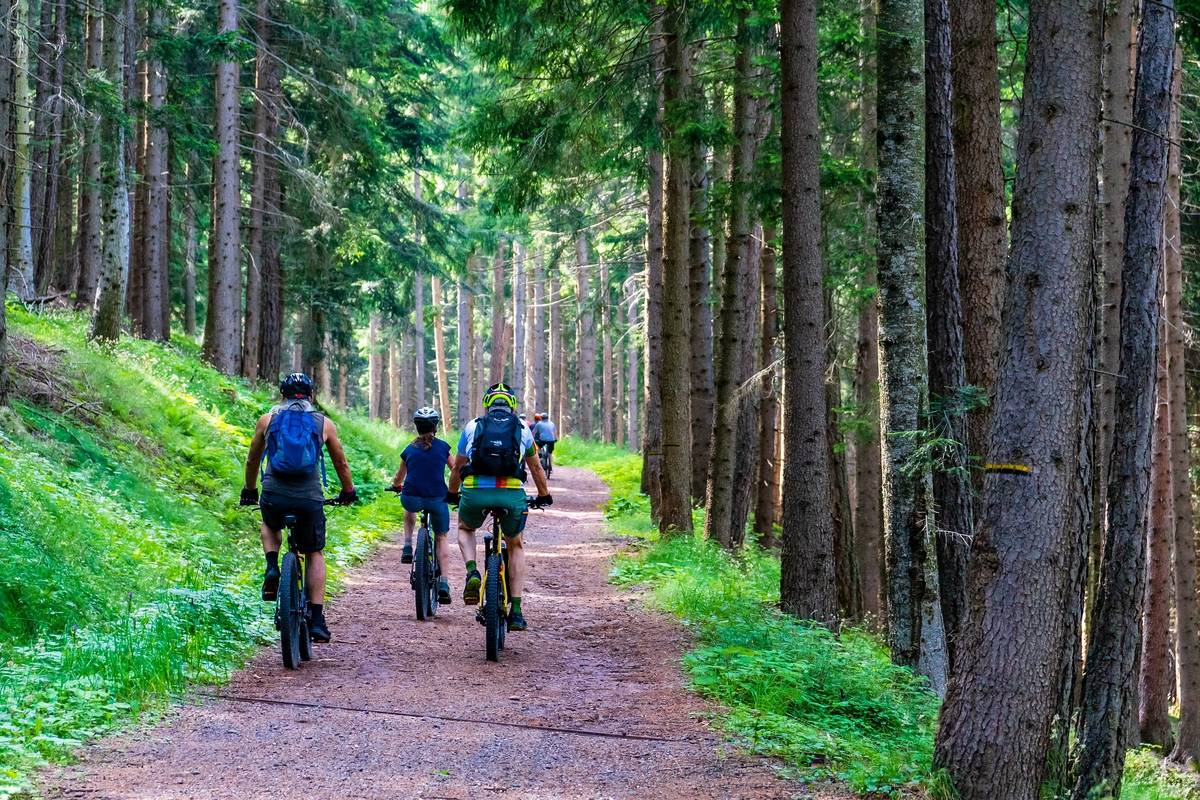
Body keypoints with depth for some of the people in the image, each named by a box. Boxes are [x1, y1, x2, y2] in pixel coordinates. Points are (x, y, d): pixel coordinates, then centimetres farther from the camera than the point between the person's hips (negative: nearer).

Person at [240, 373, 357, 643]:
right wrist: (348, 492, 37)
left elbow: (252, 460, 22)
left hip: (274, 495, 1)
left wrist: (249, 491, 38)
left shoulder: (267, 419, 11)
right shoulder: (324, 423, 10)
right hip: (310, 498, -1)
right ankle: (316, 619, 6)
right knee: (315, 554, 16)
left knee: (270, 526, 35)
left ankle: (272, 568, 7)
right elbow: (341, 463, 20)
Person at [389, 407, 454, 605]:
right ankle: (443, 583, 3)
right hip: (437, 499, -1)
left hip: (412, 498, 1)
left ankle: (408, 547, 20)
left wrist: (396, 486, 46)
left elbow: (399, 478, 24)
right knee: (442, 538, 17)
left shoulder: (409, 450, 10)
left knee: (409, 510, 39)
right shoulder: (442, 447, 7)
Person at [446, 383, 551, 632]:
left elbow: (457, 467, 27)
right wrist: (544, 496, 47)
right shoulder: (521, 429, 18)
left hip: (475, 492, 0)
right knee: (515, 547, 25)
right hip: (512, 494, 0)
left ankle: (472, 573, 3)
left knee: (465, 529, 33)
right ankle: (516, 612, 15)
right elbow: (536, 467, 31)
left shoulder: (473, 426, 17)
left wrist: (452, 494, 45)